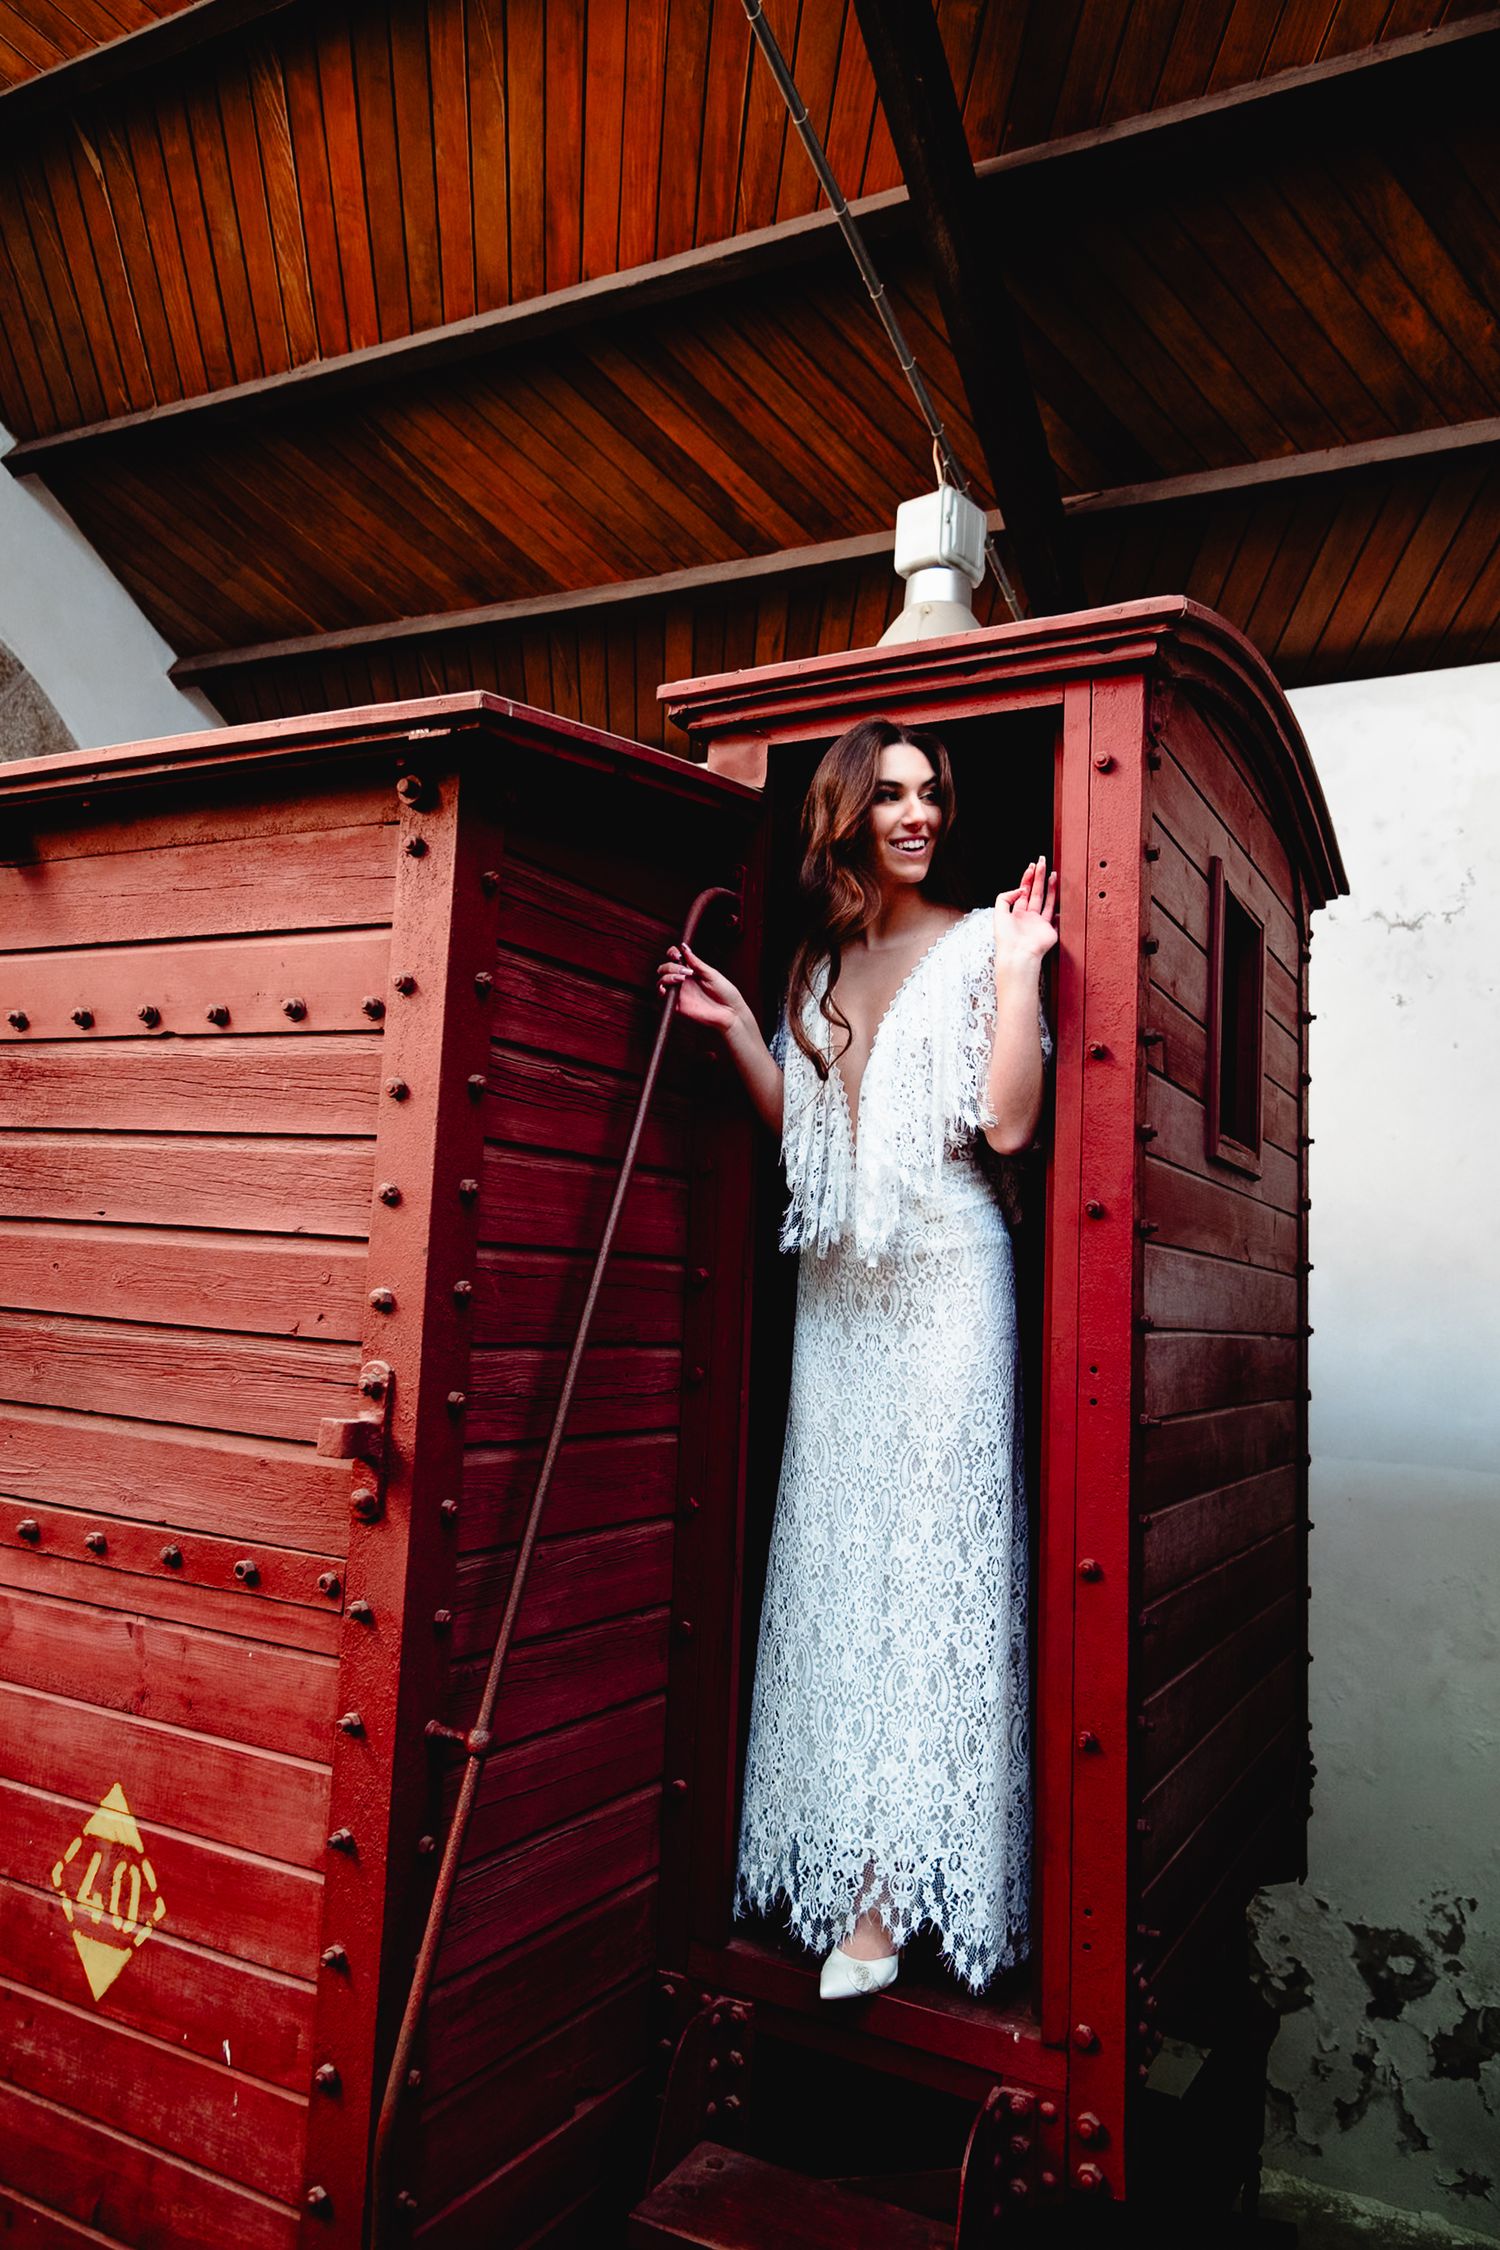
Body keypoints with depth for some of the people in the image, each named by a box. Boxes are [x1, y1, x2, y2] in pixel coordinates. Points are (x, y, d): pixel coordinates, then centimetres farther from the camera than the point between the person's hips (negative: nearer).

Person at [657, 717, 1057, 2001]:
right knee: (834, 1561, 8)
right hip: (836, 1284, 6)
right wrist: (733, 1025, 9)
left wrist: (1019, 974, -15)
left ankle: (891, 1891, 7)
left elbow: (1010, 1125, -10)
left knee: (930, 1564, -3)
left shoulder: (981, 941, 0)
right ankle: (846, 1860, 22)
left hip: (945, 1278, -5)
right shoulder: (819, 958, 15)